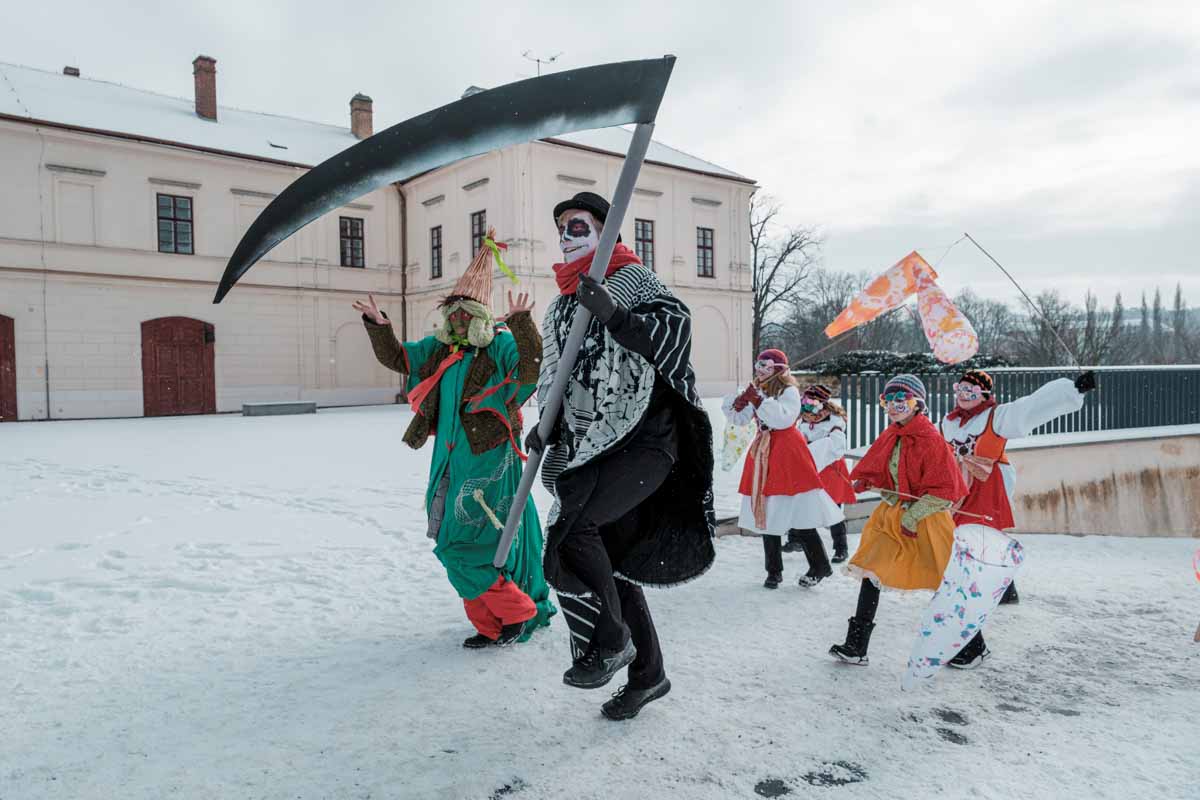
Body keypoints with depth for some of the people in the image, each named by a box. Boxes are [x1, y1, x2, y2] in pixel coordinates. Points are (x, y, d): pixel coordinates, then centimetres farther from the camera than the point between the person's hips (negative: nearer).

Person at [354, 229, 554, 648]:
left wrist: (522, 323, -37)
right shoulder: (437, 349, 11)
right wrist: (378, 325, 4)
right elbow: (395, 357, 19)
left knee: (463, 548, -7)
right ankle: (492, 626, 25)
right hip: (453, 464, 8)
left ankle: (519, 612, 11)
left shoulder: (500, 346, -9)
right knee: (459, 546, 12)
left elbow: (531, 368, -26)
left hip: (489, 464, -8)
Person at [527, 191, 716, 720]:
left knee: (570, 526, -26)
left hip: (646, 440, -7)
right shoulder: (560, 307, 21)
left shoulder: (632, 278, -1)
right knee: (612, 561, 10)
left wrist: (613, 314, -28)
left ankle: (609, 641, -4)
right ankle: (648, 674, 27)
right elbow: (554, 378, 24)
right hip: (592, 448, 8)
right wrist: (548, 426, 7)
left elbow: (675, 331, -16)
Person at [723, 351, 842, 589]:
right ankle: (774, 571, 19)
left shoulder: (789, 391, -7)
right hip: (763, 454, 7)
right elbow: (740, 419, 13)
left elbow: (784, 418, -23)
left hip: (786, 453, -7)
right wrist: (738, 404, -6)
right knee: (766, 514, 9)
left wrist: (759, 401, -24)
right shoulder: (756, 391, 12)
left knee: (798, 515, -6)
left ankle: (820, 565, 11)